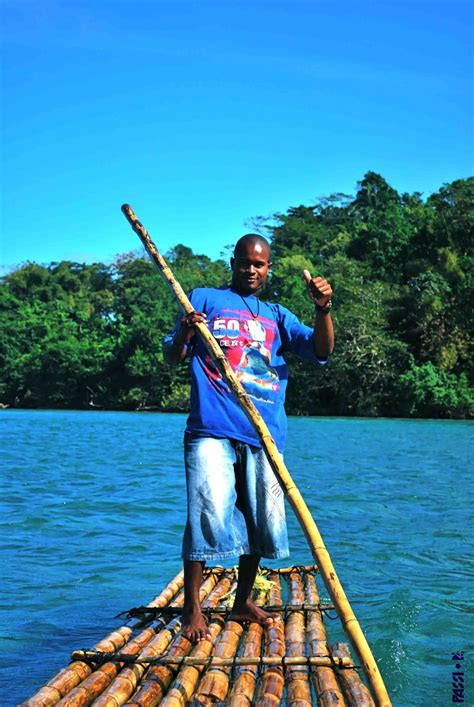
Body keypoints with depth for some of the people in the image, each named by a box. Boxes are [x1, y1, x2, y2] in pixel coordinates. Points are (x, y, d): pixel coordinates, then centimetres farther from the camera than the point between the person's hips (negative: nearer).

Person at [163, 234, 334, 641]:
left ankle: (243, 602, 22)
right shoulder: (205, 299, 14)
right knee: (208, 515, -11)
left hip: (264, 434, 4)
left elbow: (321, 351, 10)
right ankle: (192, 609, -1)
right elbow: (171, 358, 9)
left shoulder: (276, 316, 22)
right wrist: (183, 336, -15)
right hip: (212, 429, -4)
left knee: (261, 520, 6)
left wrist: (323, 309, -9)